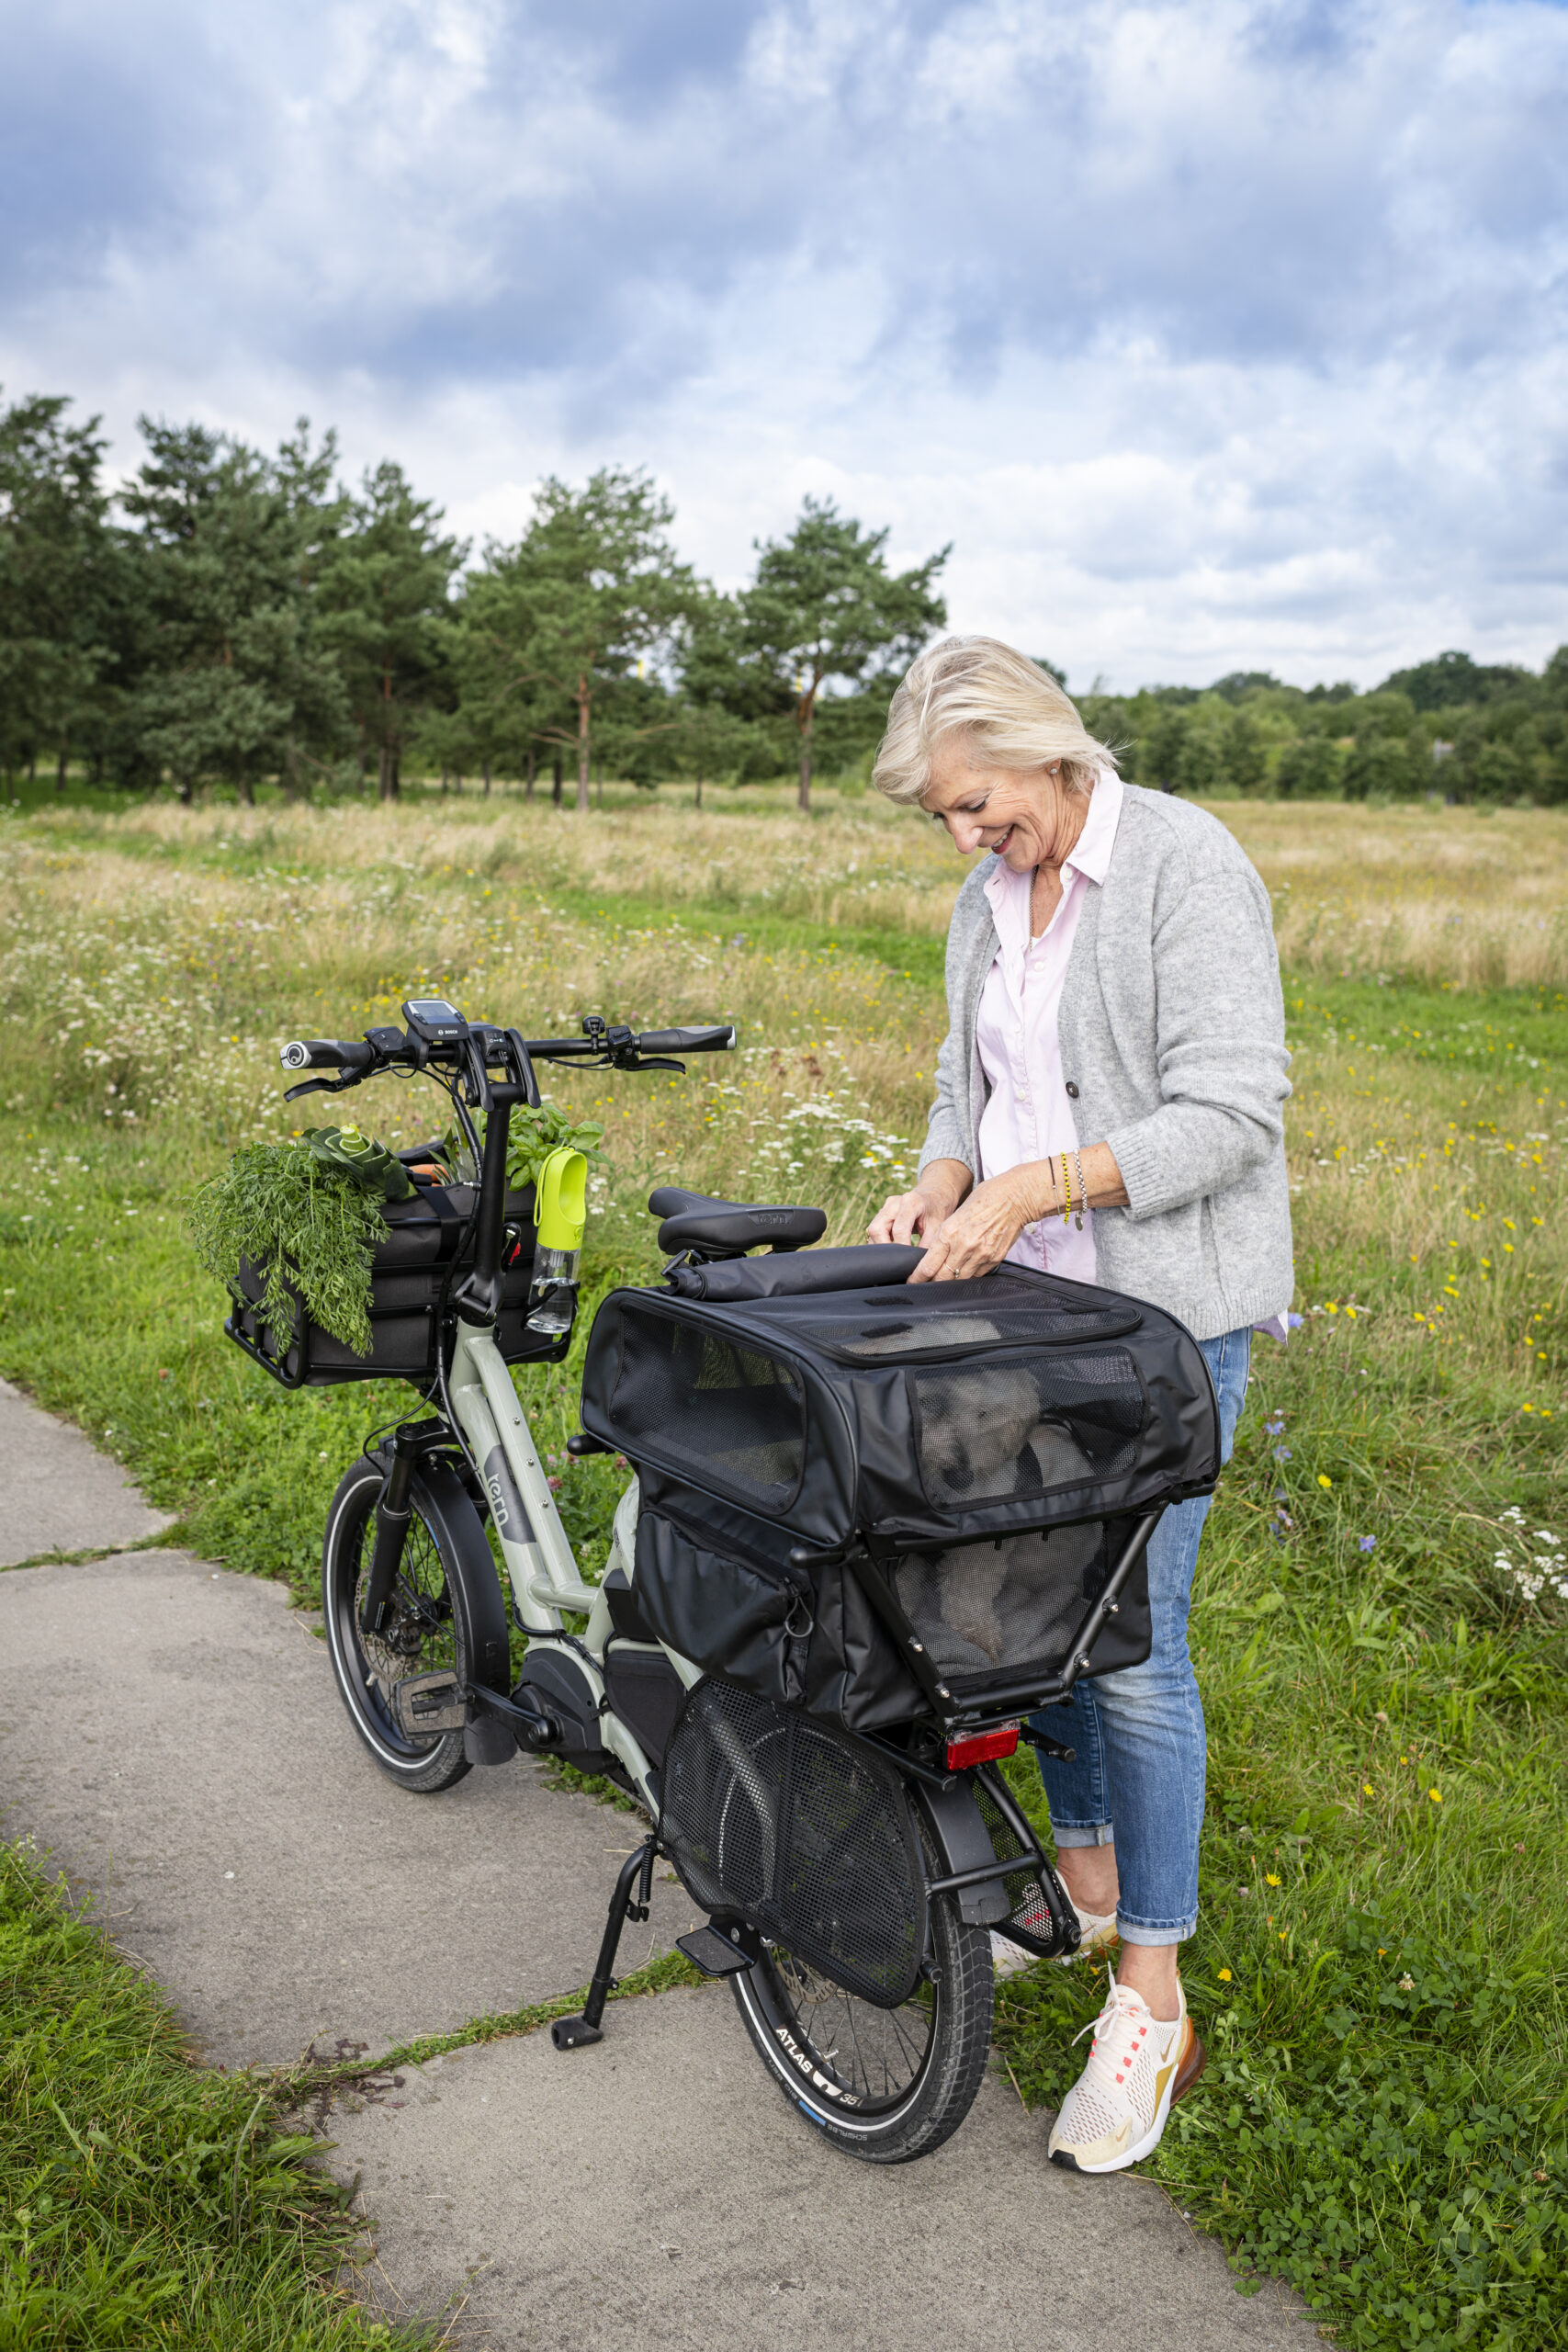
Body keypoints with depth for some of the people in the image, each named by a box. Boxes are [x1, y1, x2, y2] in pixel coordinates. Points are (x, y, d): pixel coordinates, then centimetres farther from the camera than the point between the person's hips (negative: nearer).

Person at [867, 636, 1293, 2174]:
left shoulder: (1186, 867, -13)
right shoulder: (988, 904, 11)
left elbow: (1229, 1117, -19)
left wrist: (1031, 1186, -25)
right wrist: (939, 1182, -4)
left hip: (1169, 1312, -7)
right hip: (1027, 1301, 8)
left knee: (1133, 1640, -6)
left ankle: (1152, 2013, 8)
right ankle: (1086, 1883, 36)